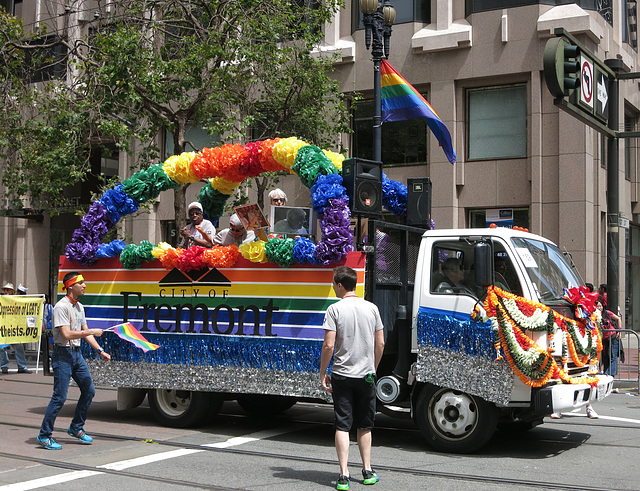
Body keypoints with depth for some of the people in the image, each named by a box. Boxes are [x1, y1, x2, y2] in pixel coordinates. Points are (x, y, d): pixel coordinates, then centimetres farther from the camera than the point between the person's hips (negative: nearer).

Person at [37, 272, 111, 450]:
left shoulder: (79, 307, 13)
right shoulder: (61, 306, -15)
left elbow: (85, 333, 18)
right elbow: (67, 334, -22)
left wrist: (100, 351, 11)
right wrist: (92, 332, -18)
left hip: (77, 354, 9)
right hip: (63, 354, -9)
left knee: (89, 391, 10)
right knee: (60, 397, -7)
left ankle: (76, 428, 24)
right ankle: (44, 435, 4)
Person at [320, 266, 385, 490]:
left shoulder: (335, 309, -8)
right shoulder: (371, 308, 3)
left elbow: (329, 345, -13)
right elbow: (380, 343, 6)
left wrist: (322, 373, -3)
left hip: (342, 375, -3)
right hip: (366, 375, 3)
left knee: (342, 426, 1)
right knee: (365, 426, 16)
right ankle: (367, 471, 22)